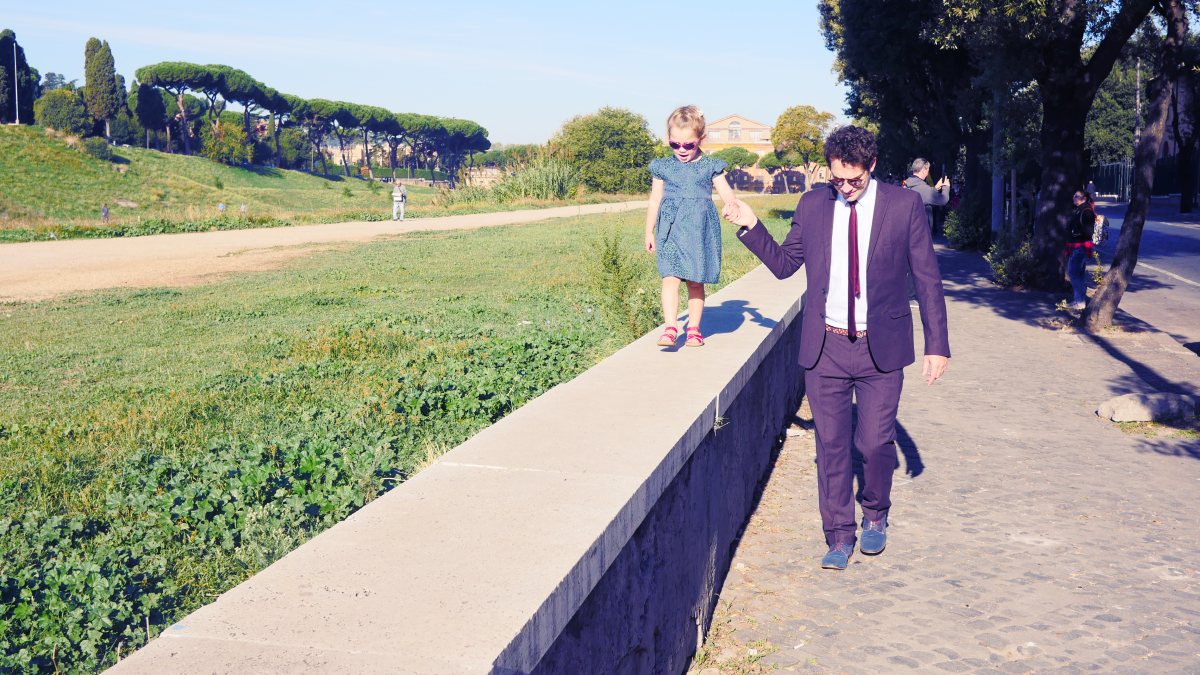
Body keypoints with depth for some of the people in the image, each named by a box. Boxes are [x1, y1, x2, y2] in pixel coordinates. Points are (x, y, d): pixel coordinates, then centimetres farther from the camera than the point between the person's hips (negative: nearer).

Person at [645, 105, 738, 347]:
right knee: (670, 278, -12)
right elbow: (654, 201, 13)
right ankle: (669, 328, -13)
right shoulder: (663, 167, 7)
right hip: (671, 229, 0)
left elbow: (726, 193, -2)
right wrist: (649, 232, 14)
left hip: (700, 229, 0)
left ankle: (694, 328, 17)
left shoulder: (710, 167, 4)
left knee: (696, 282, 6)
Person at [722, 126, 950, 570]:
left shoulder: (904, 205, -4)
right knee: (831, 444, 6)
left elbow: (927, 278, -1)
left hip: (881, 349, -2)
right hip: (825, 347, 2)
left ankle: (875, 517, 32)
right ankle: (839, 536, 20)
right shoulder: (812, 206, 2)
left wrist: (937, 344, -3)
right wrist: (751, 227, -3)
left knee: (876, 442, 4)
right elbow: (783, 263, 12)